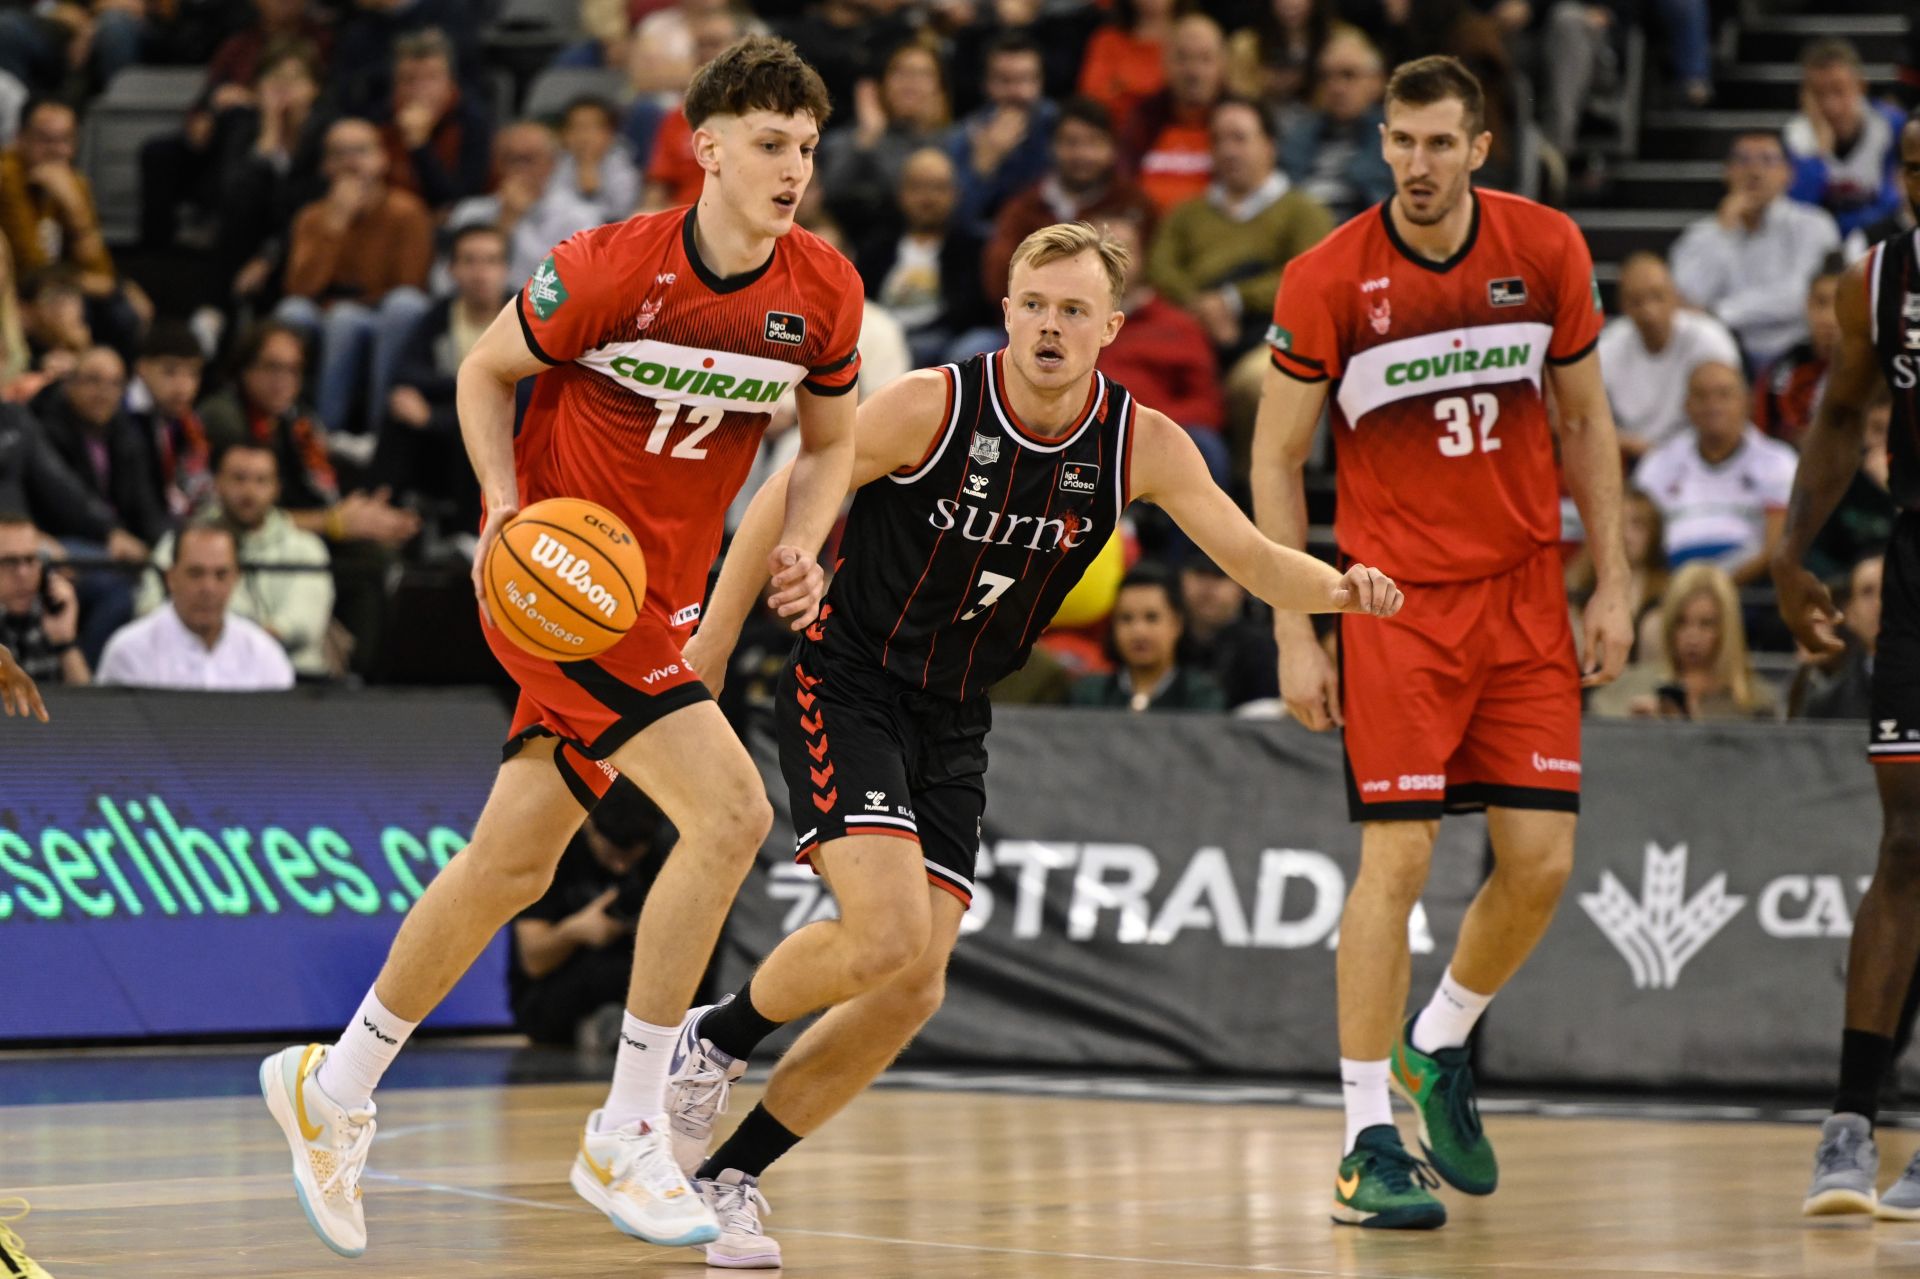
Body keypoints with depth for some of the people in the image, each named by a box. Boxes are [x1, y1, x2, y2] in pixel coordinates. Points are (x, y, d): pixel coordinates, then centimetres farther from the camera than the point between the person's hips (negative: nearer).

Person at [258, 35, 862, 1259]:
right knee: (730, 806, -21)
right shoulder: (610, 267, -17)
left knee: (513, 863, 15)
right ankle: (628, 1137, -12)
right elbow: (486, 373, -2)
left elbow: (831, 441, 13)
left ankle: (335, 1087, 34)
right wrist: (507, 503, -16)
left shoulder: (824, 291, -2)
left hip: (661, 598, 7)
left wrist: (800, 545, -5)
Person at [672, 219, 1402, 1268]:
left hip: (954, 722, 5)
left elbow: (1254, 561, -9)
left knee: (914, 989, -3)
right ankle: (715, 1040, 4)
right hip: (846, 689, -5)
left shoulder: (1140, 444, -7)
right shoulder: (933, 406, -18)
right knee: (887, 939, -23)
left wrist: (1336, 588, -31)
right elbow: (784, 499, -8)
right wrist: (710, 650, -6)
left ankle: (728, 1174, 12)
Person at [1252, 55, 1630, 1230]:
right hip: (1397, 594, -3)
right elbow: (1277, 459, -2)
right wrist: (1295, 634, -6)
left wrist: (1613, 585, 5)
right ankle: (1369, 1144, -3)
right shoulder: (1328, 280, -10)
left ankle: (1439, 1048, 27)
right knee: (1398, 855, -10)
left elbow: (1586, 420, 10)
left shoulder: (1548, 250, -2)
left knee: (1541, 860, -1)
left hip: (1526, 589, 3)